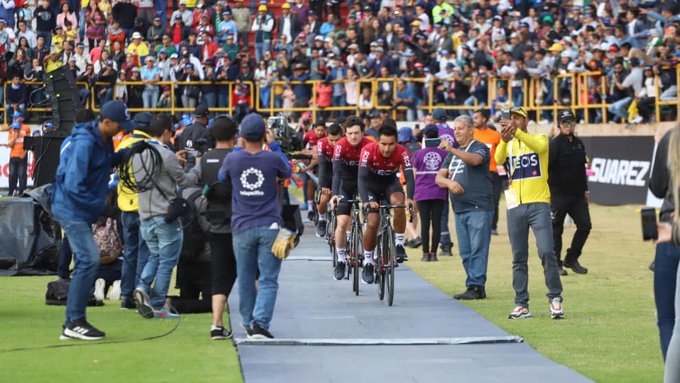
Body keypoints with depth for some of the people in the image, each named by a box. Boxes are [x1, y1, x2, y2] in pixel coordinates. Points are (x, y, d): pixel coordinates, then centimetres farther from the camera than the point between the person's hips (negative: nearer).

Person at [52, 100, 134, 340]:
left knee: (86, 262, 12)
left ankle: (72, 323, 17)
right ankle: (75, 322, -12)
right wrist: (100, 206, -20)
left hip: (83, 212, 10)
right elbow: (73, 185, -26)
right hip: (72, 210, -10)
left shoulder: (104, 140, 6)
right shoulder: (85, 144, -22)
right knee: (89, 259, -16)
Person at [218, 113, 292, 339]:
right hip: (269, 227, -1)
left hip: (242, 227, 2)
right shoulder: (273, 159, -5)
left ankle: (249, 324, 20)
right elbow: (287, 173, 17)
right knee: (268, 280, -1)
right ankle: (260, 323, -16)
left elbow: (222, 179, 19)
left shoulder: (232, 160, -3)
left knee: (245, 279, 14)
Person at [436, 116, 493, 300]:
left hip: (478, 208, -8)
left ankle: (476, 286, -11)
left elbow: (475, 160, -26)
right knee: (465, 253, 8)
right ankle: (473, 286, 12)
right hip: (459, 209, 8)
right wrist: (449, 182, -9)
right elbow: (439, 177, 14)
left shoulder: (480, 148, -2)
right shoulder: (452, 154, 21)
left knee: (478, 249, -10)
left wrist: (452, 150, -39)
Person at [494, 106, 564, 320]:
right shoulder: (507, 144, 12)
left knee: (546, 252, -13)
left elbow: (540, 146, -19)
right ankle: (521, 305, 7)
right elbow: (499, 160, -10)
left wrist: (517, 133, -31)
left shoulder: (540, 139, 6)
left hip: (538, 204, -3)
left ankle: (555, 298, -3)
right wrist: (504, 140, -30)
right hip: (515, 207, 3)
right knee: (519, 258, 4)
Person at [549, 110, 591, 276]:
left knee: (585, 226, 3)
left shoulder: (579, 144, 13)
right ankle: (555, 264, 11)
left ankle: (571, 259, 18)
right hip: (558, 194, -6)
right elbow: (546, 166, -18)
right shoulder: (554, 144, -9)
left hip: (577, 195, 6)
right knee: (556, 229, 0)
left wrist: (585, 189, 20)